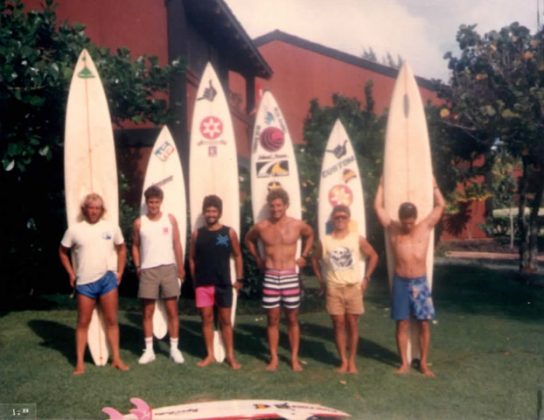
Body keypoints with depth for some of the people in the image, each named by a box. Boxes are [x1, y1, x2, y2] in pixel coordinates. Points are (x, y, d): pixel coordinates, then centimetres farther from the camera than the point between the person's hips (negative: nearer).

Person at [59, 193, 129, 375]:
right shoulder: (74, 230, -2)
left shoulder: (112, 228, 1)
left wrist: (120, 271, 7)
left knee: (111, 320, 5)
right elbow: (62, 252, 10)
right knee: (83, 322, 5)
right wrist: (71, 274, 4)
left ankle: (116, 358, 13)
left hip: (108, 279, 1)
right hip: (84, 282, -1)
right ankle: (80, 362, 12)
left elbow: (121, 249, 14)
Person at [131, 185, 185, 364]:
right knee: (147, 312, 5)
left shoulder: (170, 219, 2)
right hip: (148, 270, 0)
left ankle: (174, 348, 11)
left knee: (172, 310, 3)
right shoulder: (139, 223, 2)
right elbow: (135, 246, 12)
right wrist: (137, 266, 1)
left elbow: (177, 244, 4)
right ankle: (149, 350, 14)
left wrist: (180, 267, 0)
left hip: (168, 268, 0)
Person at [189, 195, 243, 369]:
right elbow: (192, 258, 8)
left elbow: (237, 255, 5)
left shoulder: (229, 233, -1)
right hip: (203, 284, 1)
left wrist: (239, 278, 1)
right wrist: (194, 281, 4)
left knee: (225, 320, 6)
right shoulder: (197, 234, 2)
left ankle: (230, 355, 16)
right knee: (207, 319, 8)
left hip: (223, 284, -1)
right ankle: (210, 355, 19)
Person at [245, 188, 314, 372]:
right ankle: (273, 358, 14)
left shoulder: (297, 225, -3)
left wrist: (304, 256, 11)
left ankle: (294, 358, 15)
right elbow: (249, 239, 18)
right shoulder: (261, 227, -3)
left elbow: (310, 235, 18)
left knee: (292, 319, 6)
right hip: (270, 277, 0)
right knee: (272, 319, 5)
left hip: (290, 276, 0)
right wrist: (257, 258, 10)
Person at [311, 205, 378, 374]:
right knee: (338, 324, 1)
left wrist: (366, 278, 3)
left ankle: (352, 360, 14)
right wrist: (321, 280, 8)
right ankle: (343, 360, 11)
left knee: (352, 323, 3)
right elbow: (315, 260, 14)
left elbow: (373, 256, 8)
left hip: (354, 287, 0)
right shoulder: (325, 241, -1)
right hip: (334, 288, 0)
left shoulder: (357, 239, -3)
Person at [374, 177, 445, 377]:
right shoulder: (393, 229, 3)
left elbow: (440, 205, 10)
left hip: (420, 282, 0)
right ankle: (404, 363, 13)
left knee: (424, 324, 4)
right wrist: (382, 185, 16)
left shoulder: (425, 227, 3)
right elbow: (378, 206, 9)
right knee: (402, 324, 4)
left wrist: (434, 186, 18)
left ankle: (423, 363, 15)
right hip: (401, 282, 0)